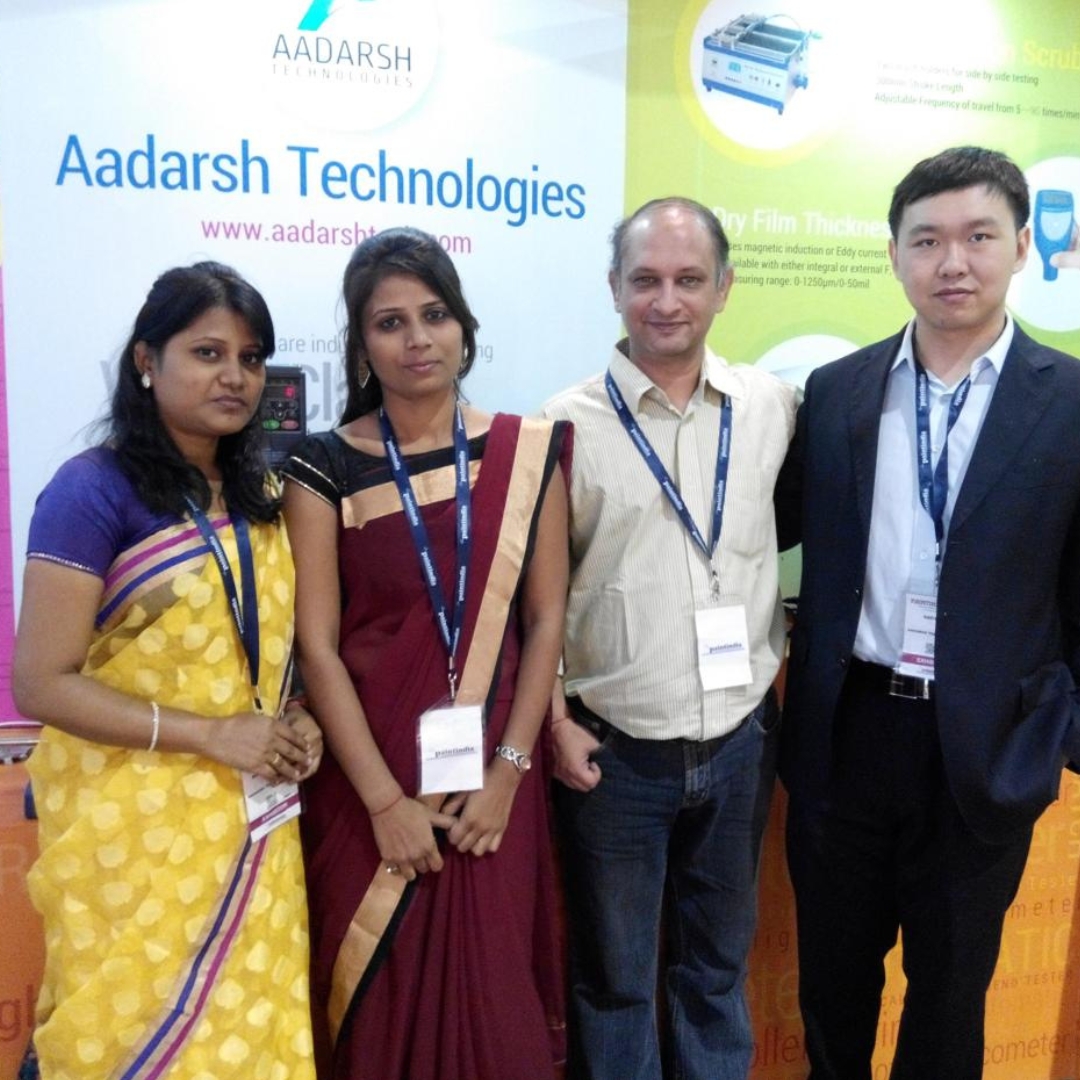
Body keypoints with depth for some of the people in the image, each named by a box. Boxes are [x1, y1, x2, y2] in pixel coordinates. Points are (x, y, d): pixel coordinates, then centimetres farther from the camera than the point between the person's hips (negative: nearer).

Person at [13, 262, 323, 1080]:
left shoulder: (259, 494, 8)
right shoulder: (93, 490, -11)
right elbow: (41, 683, -15)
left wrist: (292, 724, 0)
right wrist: (210, 734, -19)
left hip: (250, 829, 6)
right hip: (135, 830, -5)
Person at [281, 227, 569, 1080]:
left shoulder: (527, 452, 0)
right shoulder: (326, 468, -4)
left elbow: (546, 618, -1)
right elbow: (316, 645, -7)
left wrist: (507, 773, -7)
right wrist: (386, 801, -11)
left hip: (491, 779, 1)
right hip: (367, 782, 0)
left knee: (490, 997, 10)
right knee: (381, 1002, 12)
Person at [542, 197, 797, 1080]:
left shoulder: (774, 407, 0)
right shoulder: (567, 424, -8)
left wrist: (779, 633, 5)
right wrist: (553, 722, -6)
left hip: (740, 740, 3)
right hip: (610, 750, -2)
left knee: (721, 963, 22)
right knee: (614, 976, 15)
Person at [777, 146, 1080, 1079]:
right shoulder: (835, 391, 1)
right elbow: (784, 528, 7)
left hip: (987, 750, -1)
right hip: (845, 733, 2)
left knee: (952, 983, 20)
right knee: (832, 969, 21)